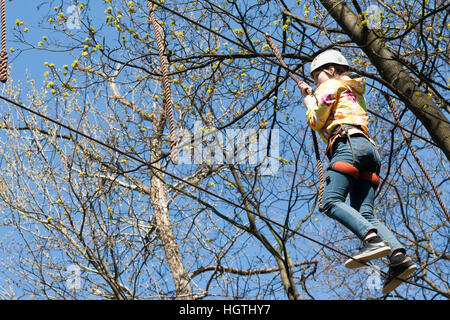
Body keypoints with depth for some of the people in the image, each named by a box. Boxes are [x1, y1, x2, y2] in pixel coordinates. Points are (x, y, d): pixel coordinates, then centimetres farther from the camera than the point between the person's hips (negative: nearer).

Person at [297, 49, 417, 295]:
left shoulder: (331, 85, 14)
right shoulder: (355, 95, 38)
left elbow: (316, 121, 5)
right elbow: (327, 130, 40)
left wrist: (309, 100, 25)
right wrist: (310, 96, 45)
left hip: (349, 145, -8)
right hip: (369, 148, 8)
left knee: (331, 202, -21)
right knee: (364, 214, -7)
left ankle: (373, 240, -44)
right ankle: (399, 257, -29)